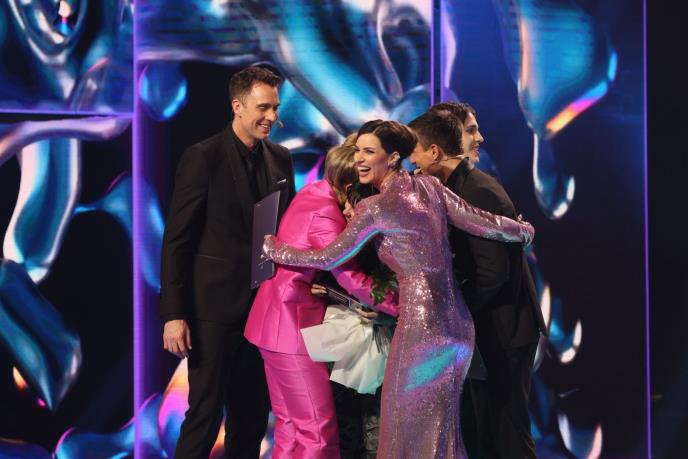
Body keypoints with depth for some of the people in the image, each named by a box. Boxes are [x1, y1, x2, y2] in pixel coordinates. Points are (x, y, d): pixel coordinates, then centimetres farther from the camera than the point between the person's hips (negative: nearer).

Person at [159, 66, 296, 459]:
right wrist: (174, 315, -15)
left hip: (263, 307, 6)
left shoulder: (281, 159, 9)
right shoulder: (203, 159, -10)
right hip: (215, 308, -6)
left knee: (253, 417, 11)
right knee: (206, 413, -2)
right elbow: (177, 242, -11)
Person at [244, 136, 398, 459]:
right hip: (293, 324, -10)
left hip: (279, 319, 10)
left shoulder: (312, 192, 5)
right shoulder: (325, 216, -22)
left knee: (292, 426, 15)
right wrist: (402, 307, -19)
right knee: (318, 432, -5)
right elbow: (352, 279, -24)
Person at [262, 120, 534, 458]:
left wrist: (274, 249, 11)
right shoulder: (428, 185, 8)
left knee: (409, 431, 4)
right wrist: (524, 231, 25)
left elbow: (328, 258, -3)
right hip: (456, 323, 7)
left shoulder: (375, 208, -8)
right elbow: (484, 224, 6)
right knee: (440, 430, 17)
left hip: (422, 326, -7)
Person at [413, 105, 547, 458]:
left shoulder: (478, 193, -20)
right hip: (487, 327, 10)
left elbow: (493, 273, -24)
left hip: (503, 331, -10)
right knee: (477, 427, 14)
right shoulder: (461, 187, 10)